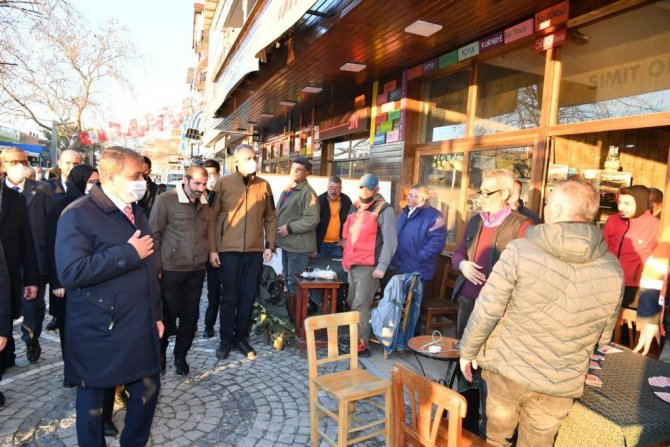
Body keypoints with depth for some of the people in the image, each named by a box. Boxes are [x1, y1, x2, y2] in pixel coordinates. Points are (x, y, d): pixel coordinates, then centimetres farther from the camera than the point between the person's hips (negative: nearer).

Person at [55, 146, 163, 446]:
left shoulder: (136, 213, 10)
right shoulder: (78, 215, -13)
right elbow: (71, 272, -26)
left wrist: (157, 314, 15)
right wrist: (128, 253, -21)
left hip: (140, 328, 7)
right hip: (98, 333, -6)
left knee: (147, 390, 16)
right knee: (93, 400, 14)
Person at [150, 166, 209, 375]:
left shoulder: (204, 204, 6)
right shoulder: (165, 200, -9)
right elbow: (154, 235, -7)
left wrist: (206, 255, 8)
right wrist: (156, 268, -8)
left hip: (197, 270, 5)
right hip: (171, 270, -4)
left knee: (190, 315, 11)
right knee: (168, 314, 9)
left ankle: (180, 356, 29)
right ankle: (160, 352, 33)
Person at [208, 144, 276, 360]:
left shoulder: (264, 185, 6)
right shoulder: (223, 183, -3)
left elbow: (270, 218, 11)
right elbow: (212, 217, -2)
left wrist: (270, 245, 5)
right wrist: (212, 249, -6)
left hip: (255, 251, 3)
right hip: (229, 250, -2)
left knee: (248, 297, 9)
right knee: (229, 297, 7)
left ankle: (241, 337, 25)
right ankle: (225, 339, 24)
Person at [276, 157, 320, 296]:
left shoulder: (307, 192, -15)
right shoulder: (287, 189, 14)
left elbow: (312, 220, -24)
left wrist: (290, 228, -19)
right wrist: (278, 228, 8)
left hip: (298, 245, -9)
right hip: (286, 243, 10)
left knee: (295, 282, -3)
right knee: (287, 278, 21)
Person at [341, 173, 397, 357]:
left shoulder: (384, 210, -8)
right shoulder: (355, 207, 16)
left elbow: (390, 241, -13)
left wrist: (382, 266, -18)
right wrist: (346, 258, 19)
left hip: (369, 267, -8)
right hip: (353, 265, 8)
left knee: (361, 306, -8)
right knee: (352, 303, 14)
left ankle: (362, 345, 1)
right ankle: (355, 337, 27)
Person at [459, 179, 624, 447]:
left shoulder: (521, 250, -18)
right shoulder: (613, 270, -7)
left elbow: (486, 311, -16)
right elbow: (602, 336, 4)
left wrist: (468, 351, -1)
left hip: (508, 367, -2)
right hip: (562, 383, 3)